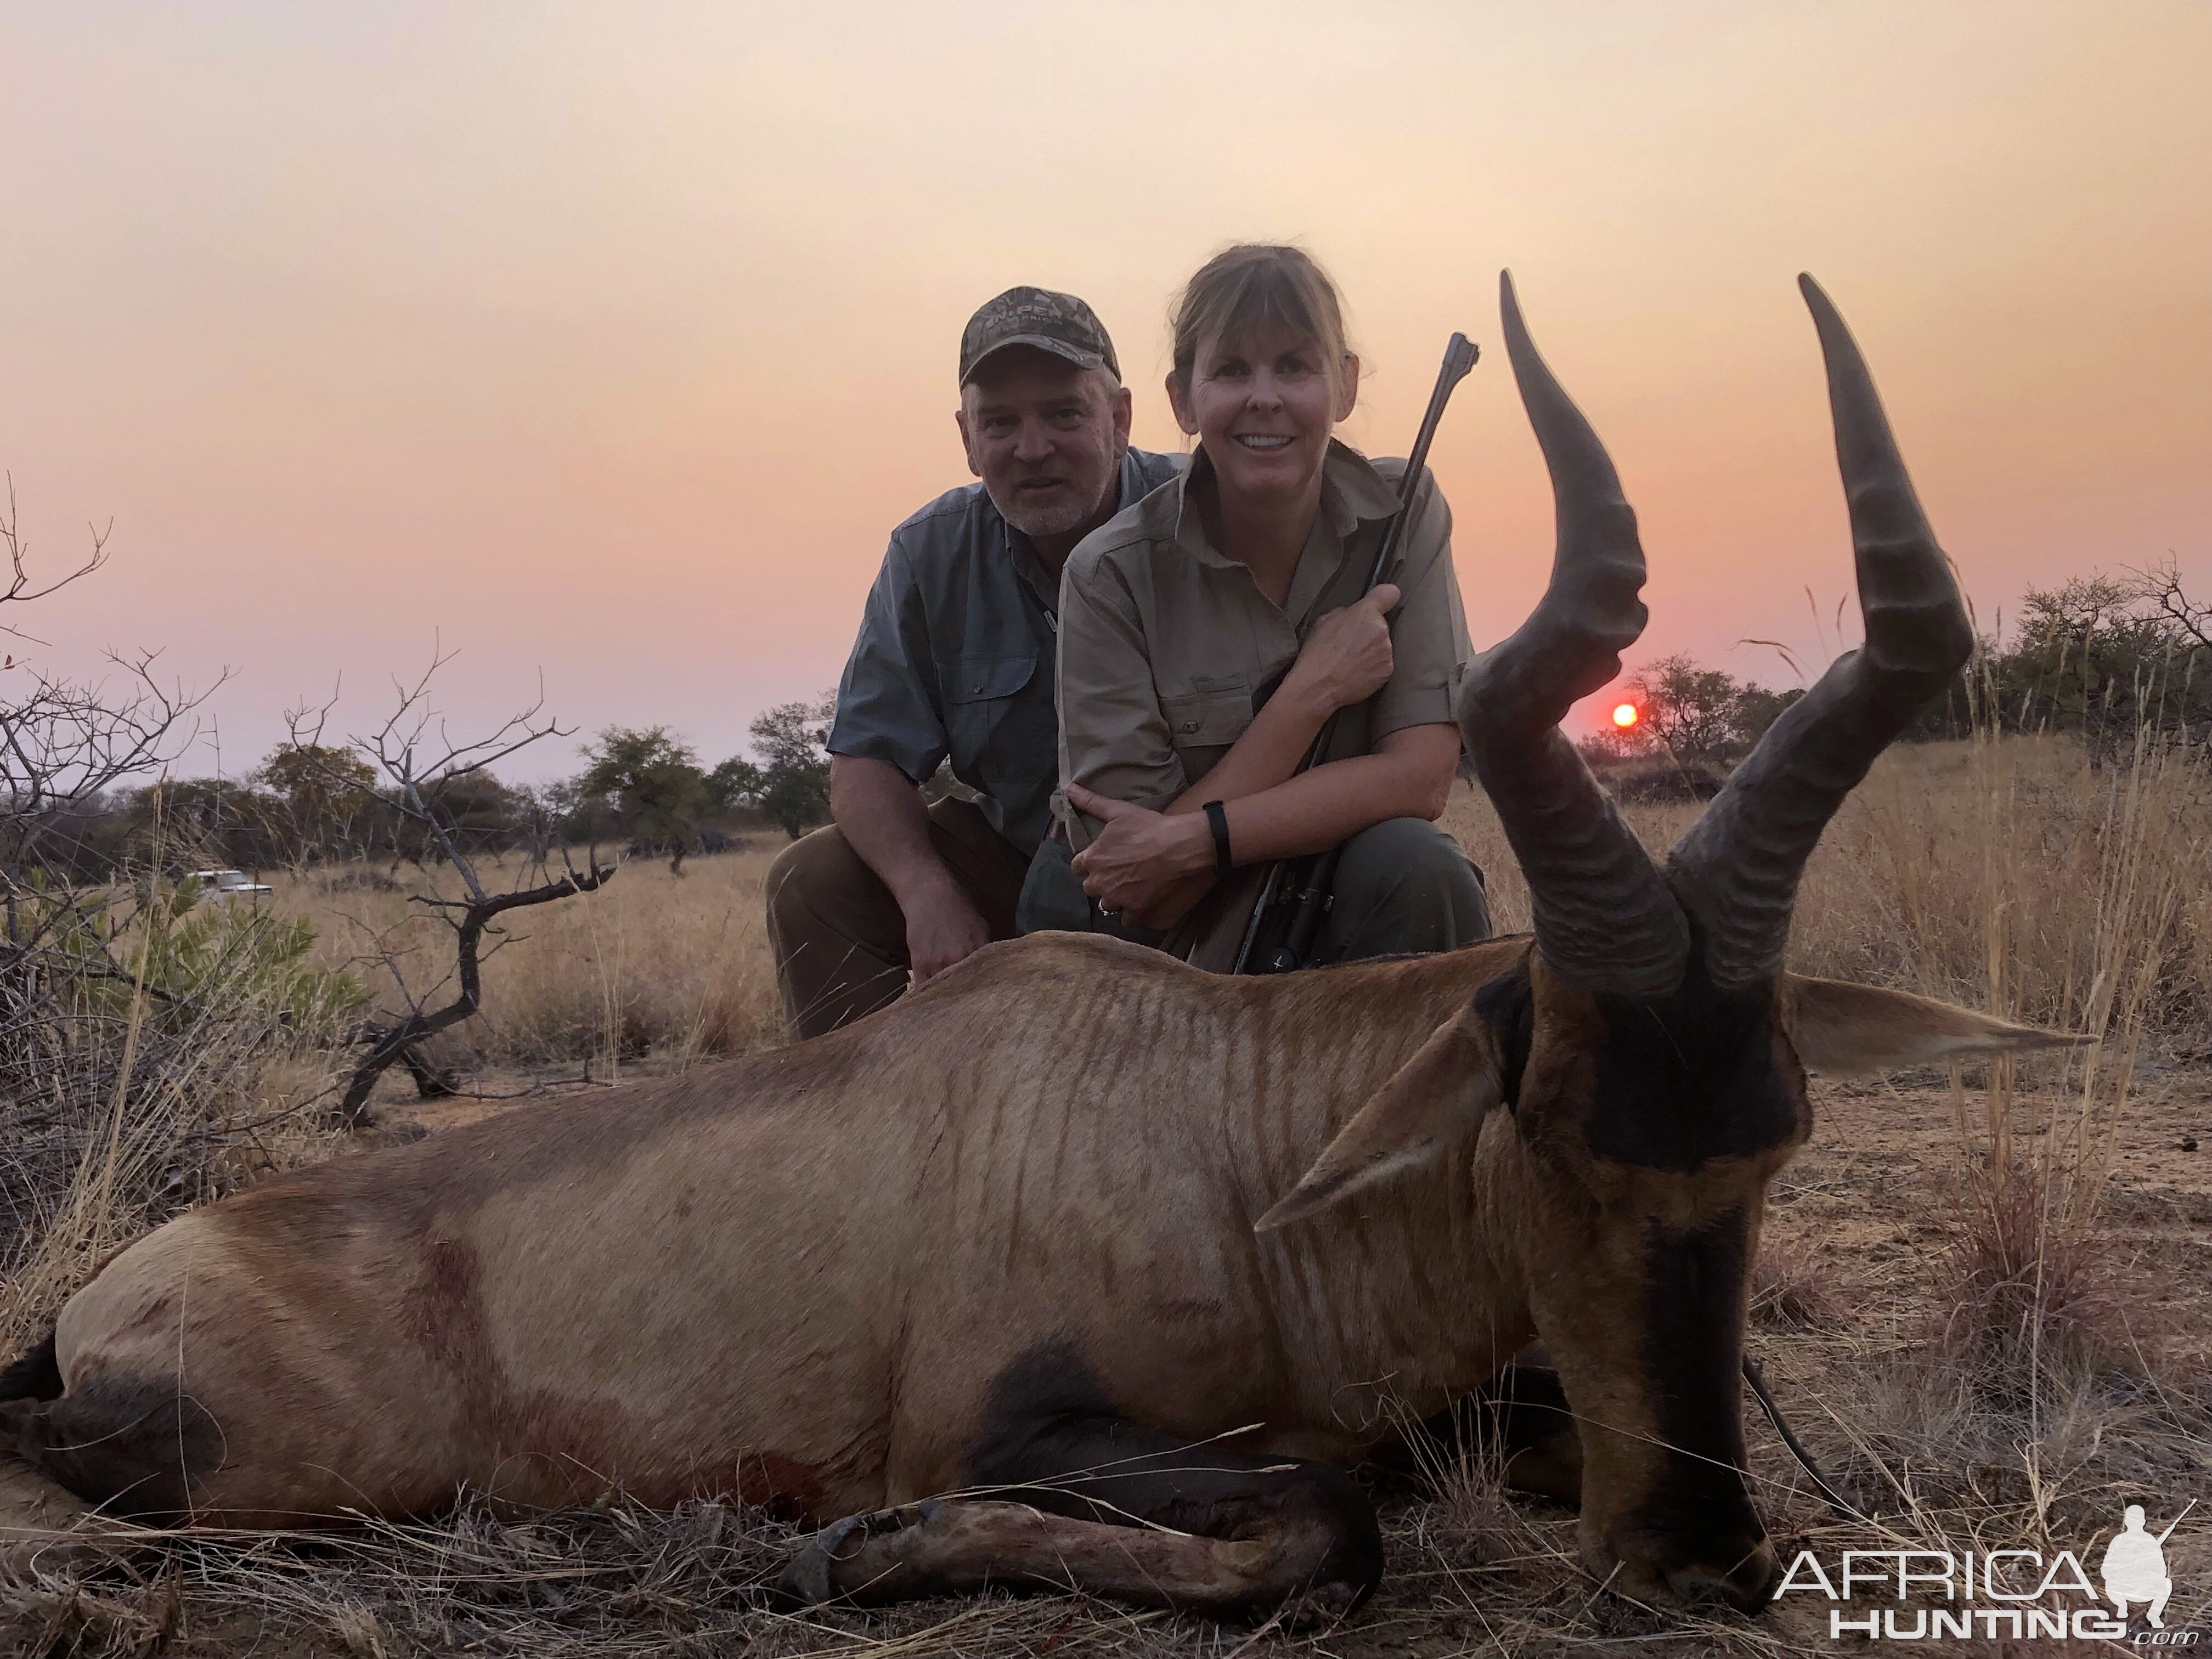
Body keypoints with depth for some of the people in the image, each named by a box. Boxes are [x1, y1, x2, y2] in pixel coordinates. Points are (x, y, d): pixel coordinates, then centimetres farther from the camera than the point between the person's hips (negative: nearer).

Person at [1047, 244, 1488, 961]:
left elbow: (1420, 777, -15)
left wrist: (1196, 839, -25)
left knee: (1413, 862, -30)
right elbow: (1135, 892, -15)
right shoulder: (1112, 574, -12)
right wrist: (1314, 688, -18)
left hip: (1365, 902, 1)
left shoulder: (1404, 514, -5)